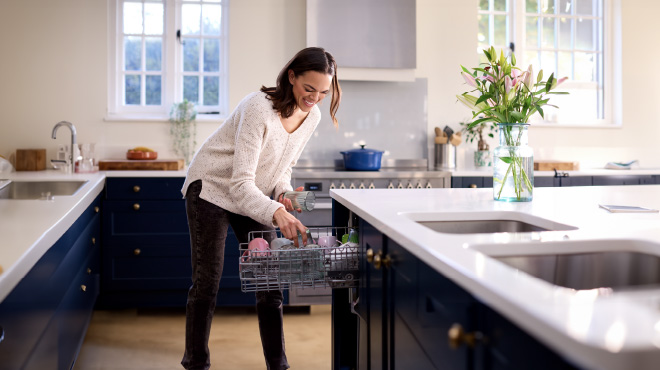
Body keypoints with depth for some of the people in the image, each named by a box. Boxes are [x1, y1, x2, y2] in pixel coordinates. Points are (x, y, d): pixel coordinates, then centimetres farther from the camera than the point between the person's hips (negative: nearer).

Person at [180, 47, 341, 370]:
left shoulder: (312, 116, -8)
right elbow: (241, 183, -35)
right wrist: (277, 213, -51)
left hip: (256, 198, 6)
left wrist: (283, 193, -14)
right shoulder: (259, 109, -30)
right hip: (213, 189, -6)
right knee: (206, 282, -2)